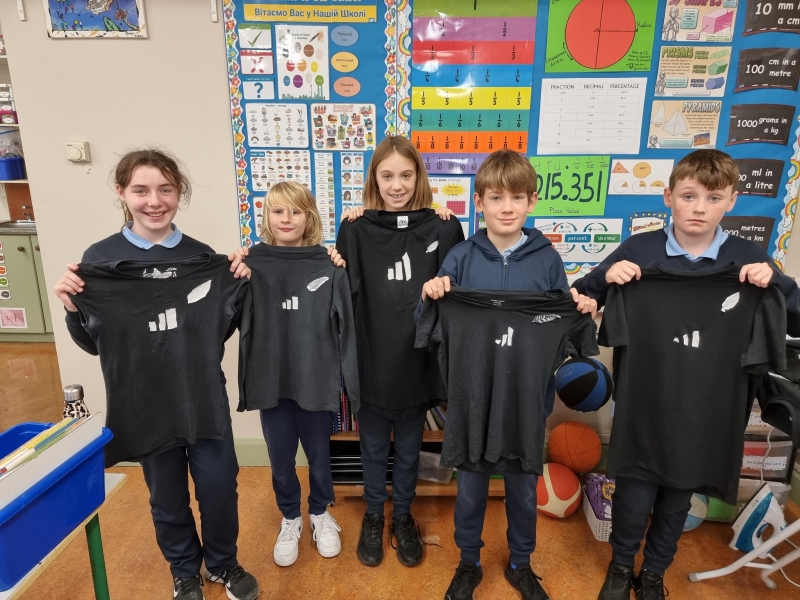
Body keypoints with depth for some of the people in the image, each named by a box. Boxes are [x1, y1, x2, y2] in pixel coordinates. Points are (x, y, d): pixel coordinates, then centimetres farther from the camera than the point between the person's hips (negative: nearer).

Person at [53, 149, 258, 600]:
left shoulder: (202, 256, -3)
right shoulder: (99, 259, -6)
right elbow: (93, 343, 1)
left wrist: (240, 285, -11)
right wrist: (72, 309, -18)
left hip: (204, 396, 1)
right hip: (144, 403, 0)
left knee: (219, 487, 8)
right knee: (167, 497, 16)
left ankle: (223, 563, 38)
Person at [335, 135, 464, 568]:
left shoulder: (439, 228, -4)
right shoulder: (358, 229, -5)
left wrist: (453, 231, -15)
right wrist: (347, 230, -18)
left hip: (416, 362, 1)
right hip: (372, 362, 0)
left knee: (408, 449, 20)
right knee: (373, 447, 20)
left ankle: (403, 516, 44)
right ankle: (373, 515, 44)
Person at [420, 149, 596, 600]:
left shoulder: (547, 259, -2)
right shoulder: (461, 258, -4)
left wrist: (582, 312, -16)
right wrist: (430, 297, -20)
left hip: (528, 397, 1)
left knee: (524, 486, 17)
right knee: (471, 485, 14)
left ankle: (521, 563, 43)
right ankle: (469, 563, 39)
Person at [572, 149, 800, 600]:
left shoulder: (748, 258, -3)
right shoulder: (639, 250, -8)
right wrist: (605, 278, -24)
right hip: (642, 407, -2)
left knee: (678, 500, 19)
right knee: (634, 498, 9)